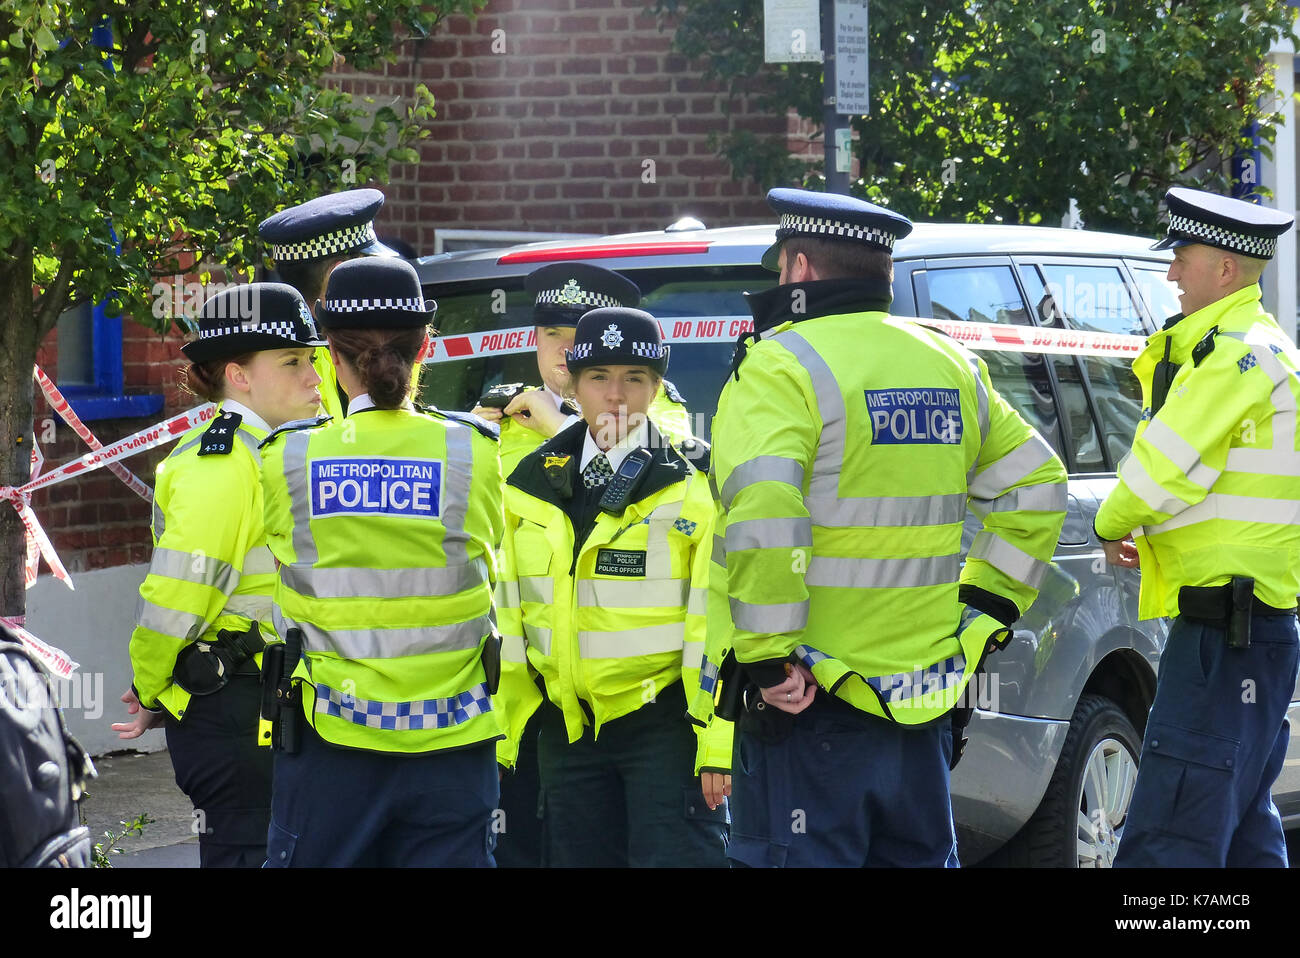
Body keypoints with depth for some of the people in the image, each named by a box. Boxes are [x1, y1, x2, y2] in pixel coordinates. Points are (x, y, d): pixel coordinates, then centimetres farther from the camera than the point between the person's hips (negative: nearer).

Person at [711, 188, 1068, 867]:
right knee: (919, 857, 16)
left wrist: (768, 654, -18)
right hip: (923, 698, 7)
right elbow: (1034, 487, 21)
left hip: (810, 707, -7)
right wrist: (984, 609, 22)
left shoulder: (783, 366, -11)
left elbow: (760, 515, -25)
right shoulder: (950, 366, 13)